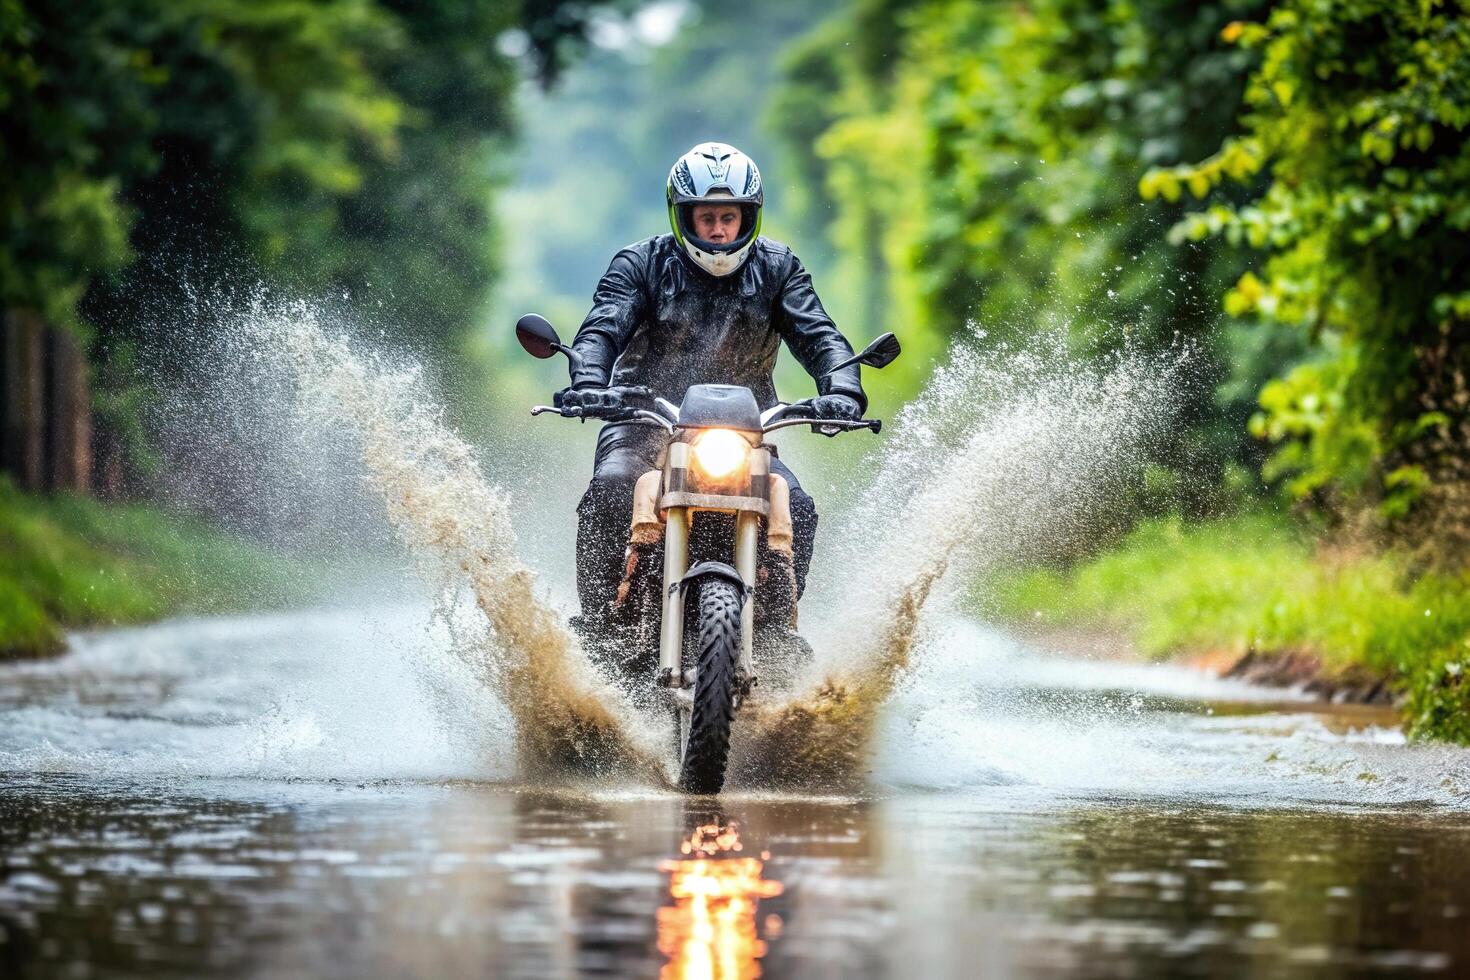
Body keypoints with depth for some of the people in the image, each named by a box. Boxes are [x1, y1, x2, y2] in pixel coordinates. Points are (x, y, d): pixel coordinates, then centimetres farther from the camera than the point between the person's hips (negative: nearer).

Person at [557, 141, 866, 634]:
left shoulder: (777, 268, 6)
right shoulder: (641, 264, 1)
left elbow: (819, 336, -3)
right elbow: (602, 330, -12)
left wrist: (841, 389, -26)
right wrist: (588, 384, -35)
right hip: (646, 422, -2)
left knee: (796, 509, -23)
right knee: (609, 493, -31)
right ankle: (598, 621, -21)